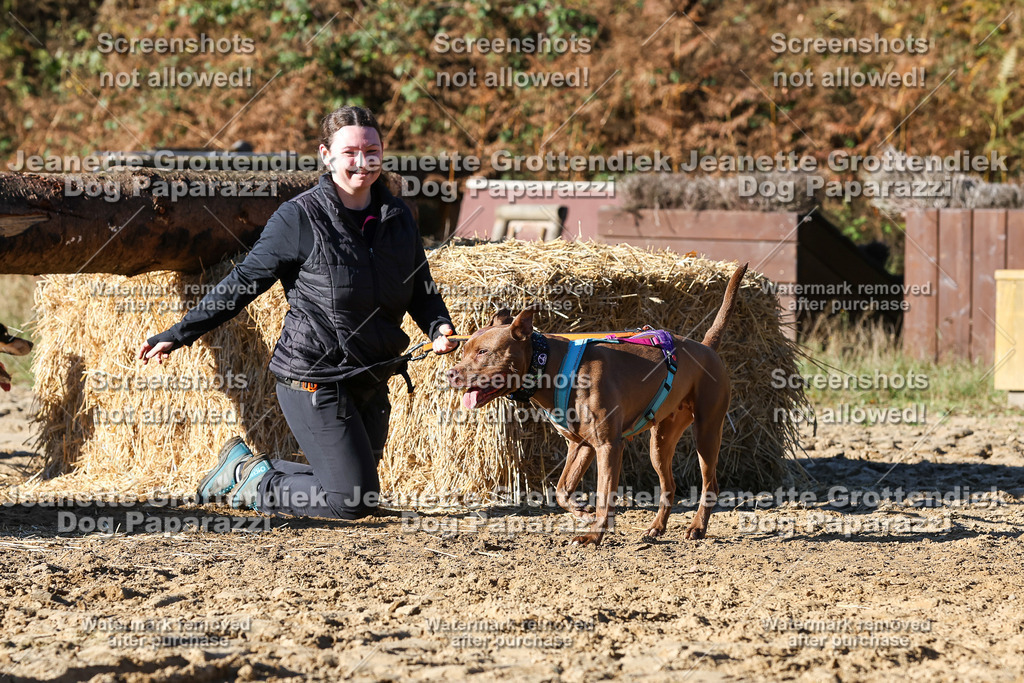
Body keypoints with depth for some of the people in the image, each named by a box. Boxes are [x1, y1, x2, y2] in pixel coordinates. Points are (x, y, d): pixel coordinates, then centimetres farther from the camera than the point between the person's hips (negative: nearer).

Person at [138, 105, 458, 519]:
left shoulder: (397, 216, 6)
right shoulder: (299, 218, -11)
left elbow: (421, 291, 15)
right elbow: (243, 283, -6)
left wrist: (439, 329, -8)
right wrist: (176, 336, -8)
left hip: (371, 382, 7)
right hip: (313, 379, -7)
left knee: (356, 492, 13)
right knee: (351, 501, -10)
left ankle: (251, 473, 31)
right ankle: (247, 477, 12)